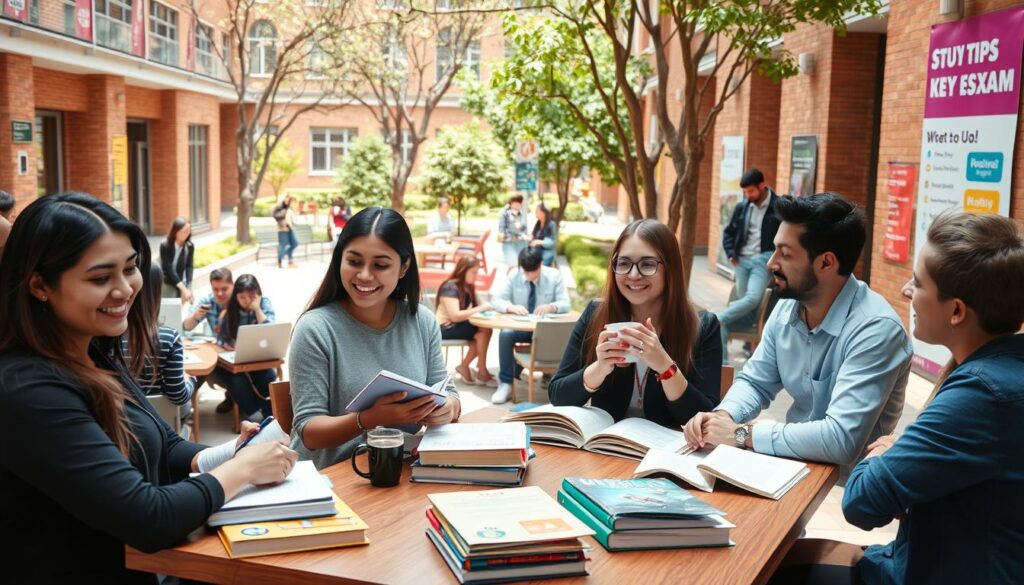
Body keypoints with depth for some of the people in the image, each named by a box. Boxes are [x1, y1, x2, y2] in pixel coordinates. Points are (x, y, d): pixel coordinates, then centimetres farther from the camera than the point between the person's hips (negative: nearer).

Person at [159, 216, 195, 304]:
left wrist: (188, 288, -18)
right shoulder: (165, 246, -16)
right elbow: (169, 269, -18)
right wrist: (183, 288, -23)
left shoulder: (190, 246, -5)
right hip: (167, 285, -3)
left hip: (182, 284, 3)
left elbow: (189, 267, -5)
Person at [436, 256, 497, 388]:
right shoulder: (450, 288, -17)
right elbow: (455, 316, -26)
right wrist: (480, 309, -23)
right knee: (483, 332, -24)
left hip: (457, 326, 8)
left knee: (486, 330, -20)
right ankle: (482, 373, -12)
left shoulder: (468, 287, 10)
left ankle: (464, 366, -7)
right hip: (445, 328, -8)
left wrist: (483, 309, -14)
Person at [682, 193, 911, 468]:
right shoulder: (786, 308, 0)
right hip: (794, 461, 6)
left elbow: (842, 440, -29)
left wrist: (742, 434, -22)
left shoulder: (876, 329, -22)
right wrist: (723, 415, -10)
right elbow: (755, 383, 11)